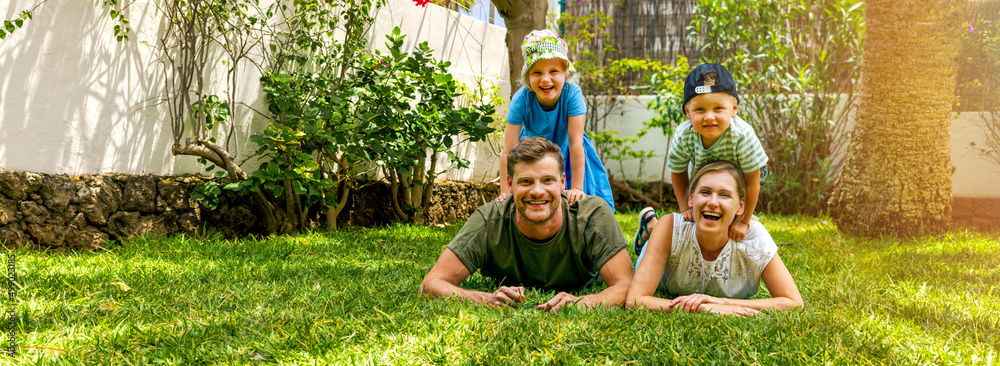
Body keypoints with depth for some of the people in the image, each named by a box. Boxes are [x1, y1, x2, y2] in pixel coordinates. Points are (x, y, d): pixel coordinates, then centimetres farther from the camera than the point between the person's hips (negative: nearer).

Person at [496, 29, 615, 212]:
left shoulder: (572, 93, -33)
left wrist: (576, 189, -32)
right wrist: (505, 193, -31)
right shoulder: (521, 99, -31)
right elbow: (508, 151, -28)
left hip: (565, 151, 0)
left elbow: (575, 143, -31)